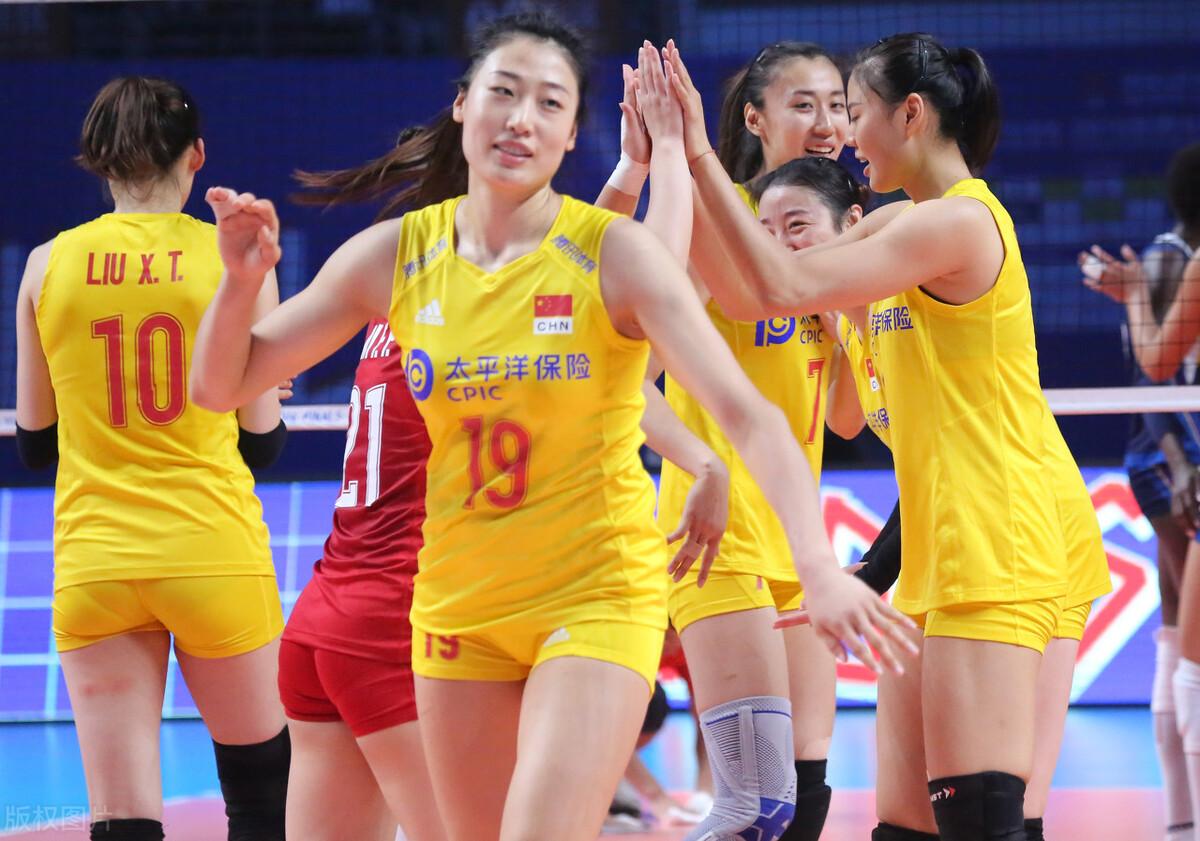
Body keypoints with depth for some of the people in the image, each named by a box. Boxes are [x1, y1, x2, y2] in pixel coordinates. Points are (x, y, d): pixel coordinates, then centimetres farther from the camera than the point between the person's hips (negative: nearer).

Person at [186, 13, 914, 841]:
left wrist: (818, 566, -35)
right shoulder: (394, 254, -2)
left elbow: (746, 413, -21)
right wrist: (243, 280, -16)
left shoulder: (615, 252, -12)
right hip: (457, 607, 4)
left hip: (599, 596, -4)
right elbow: (223, 383, 5)